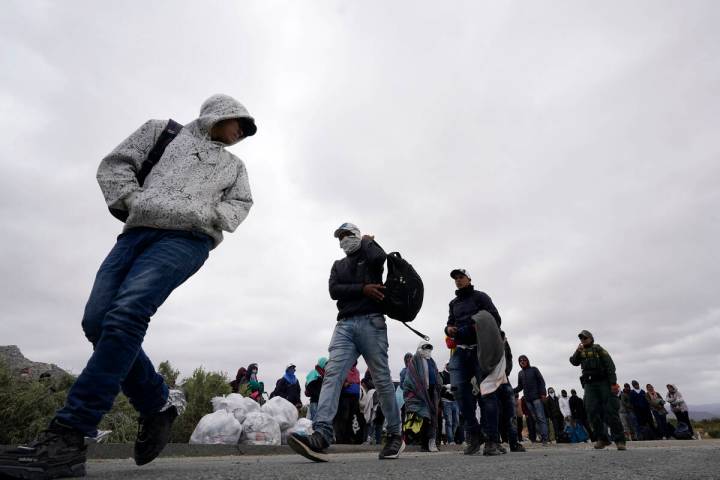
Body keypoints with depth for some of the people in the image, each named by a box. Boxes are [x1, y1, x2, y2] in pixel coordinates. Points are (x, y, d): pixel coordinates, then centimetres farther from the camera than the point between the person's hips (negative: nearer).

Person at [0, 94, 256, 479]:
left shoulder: (234, 165, 26)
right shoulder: (164, 131, 23)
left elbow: (240, 203, 19)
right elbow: (115, 164, 17)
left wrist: (208, 215, -1)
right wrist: (136, 202, 1)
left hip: (186, 239, -2)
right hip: (138, 232, 3)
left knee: (126, 314, -24)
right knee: (97, 321, -11)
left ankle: (68, 437, -22)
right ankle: (156, 407, 4)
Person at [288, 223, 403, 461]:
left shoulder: (370, 255, 14)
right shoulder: (338, 265, 25)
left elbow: (378, 257, -13)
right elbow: (334, 290, 6)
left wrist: (367, 241, 7)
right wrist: (363, 289, -8)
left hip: (371, 322, -3)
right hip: (345, 325, 4)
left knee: (382, 379, -2)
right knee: (332, 374, -16)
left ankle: (395, 435, 12)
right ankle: (321, 436, -27)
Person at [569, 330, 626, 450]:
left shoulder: (598, 349, 1)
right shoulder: (580, 352, 16)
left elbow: (610, 365, -6)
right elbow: (573, 362, 1)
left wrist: (613, 383, -15)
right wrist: (577, 351, -13)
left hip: (604, 382, -4)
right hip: (589, 385, 4)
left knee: (611, 411, -5)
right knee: (593, 412, -2)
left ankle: (619, 439, 0)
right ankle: (602, 438, 4)